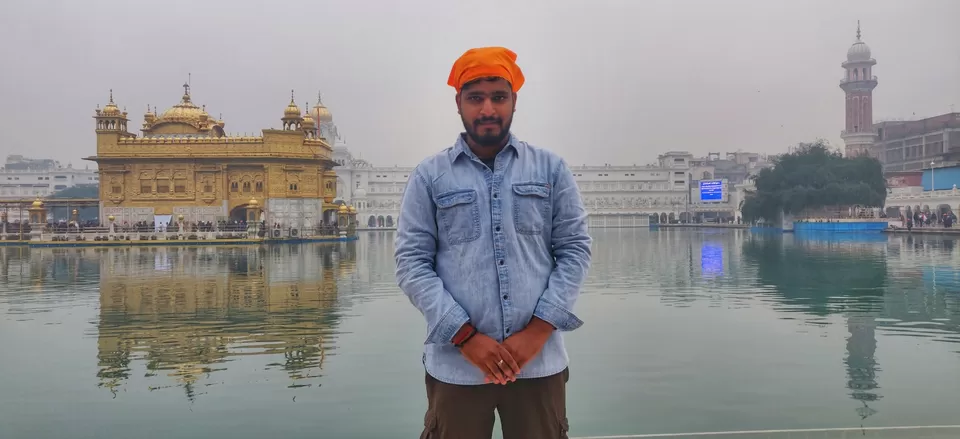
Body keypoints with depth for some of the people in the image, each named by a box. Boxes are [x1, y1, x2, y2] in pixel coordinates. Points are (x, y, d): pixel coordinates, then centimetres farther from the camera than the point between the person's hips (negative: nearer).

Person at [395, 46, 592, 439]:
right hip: (457, 365, -1)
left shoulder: (551, 168, 6)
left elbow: (575, 249, 3)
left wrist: (538, 330, -8)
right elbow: (412, 264, -2)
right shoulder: (429, 176, 3)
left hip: (539, 361, 1)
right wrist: (465, 336, -11)